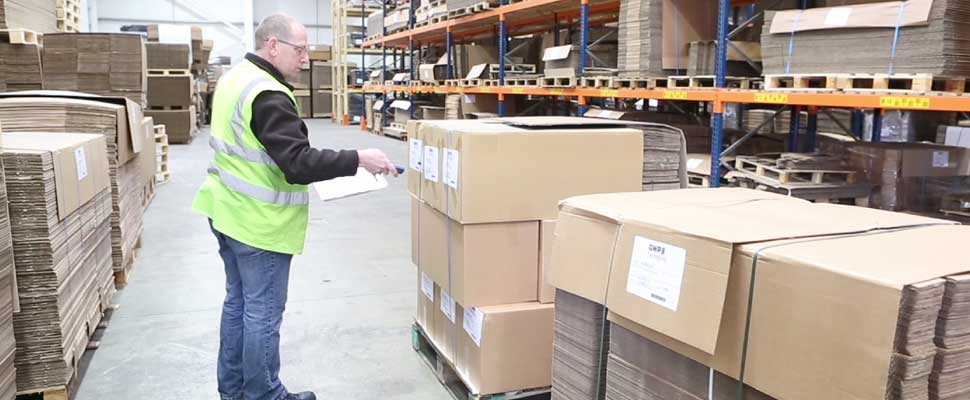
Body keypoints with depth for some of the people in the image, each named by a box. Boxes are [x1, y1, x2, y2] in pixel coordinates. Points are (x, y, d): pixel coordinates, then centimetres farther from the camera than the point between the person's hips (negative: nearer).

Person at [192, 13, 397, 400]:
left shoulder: (233, 78, 9)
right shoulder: (268, 96, -23)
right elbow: (298, 163, -28)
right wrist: (358, 159, -25)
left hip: (228, 212, 10)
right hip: (258, 223, -10)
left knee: (238, 301, 19)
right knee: (263, 313, 3)